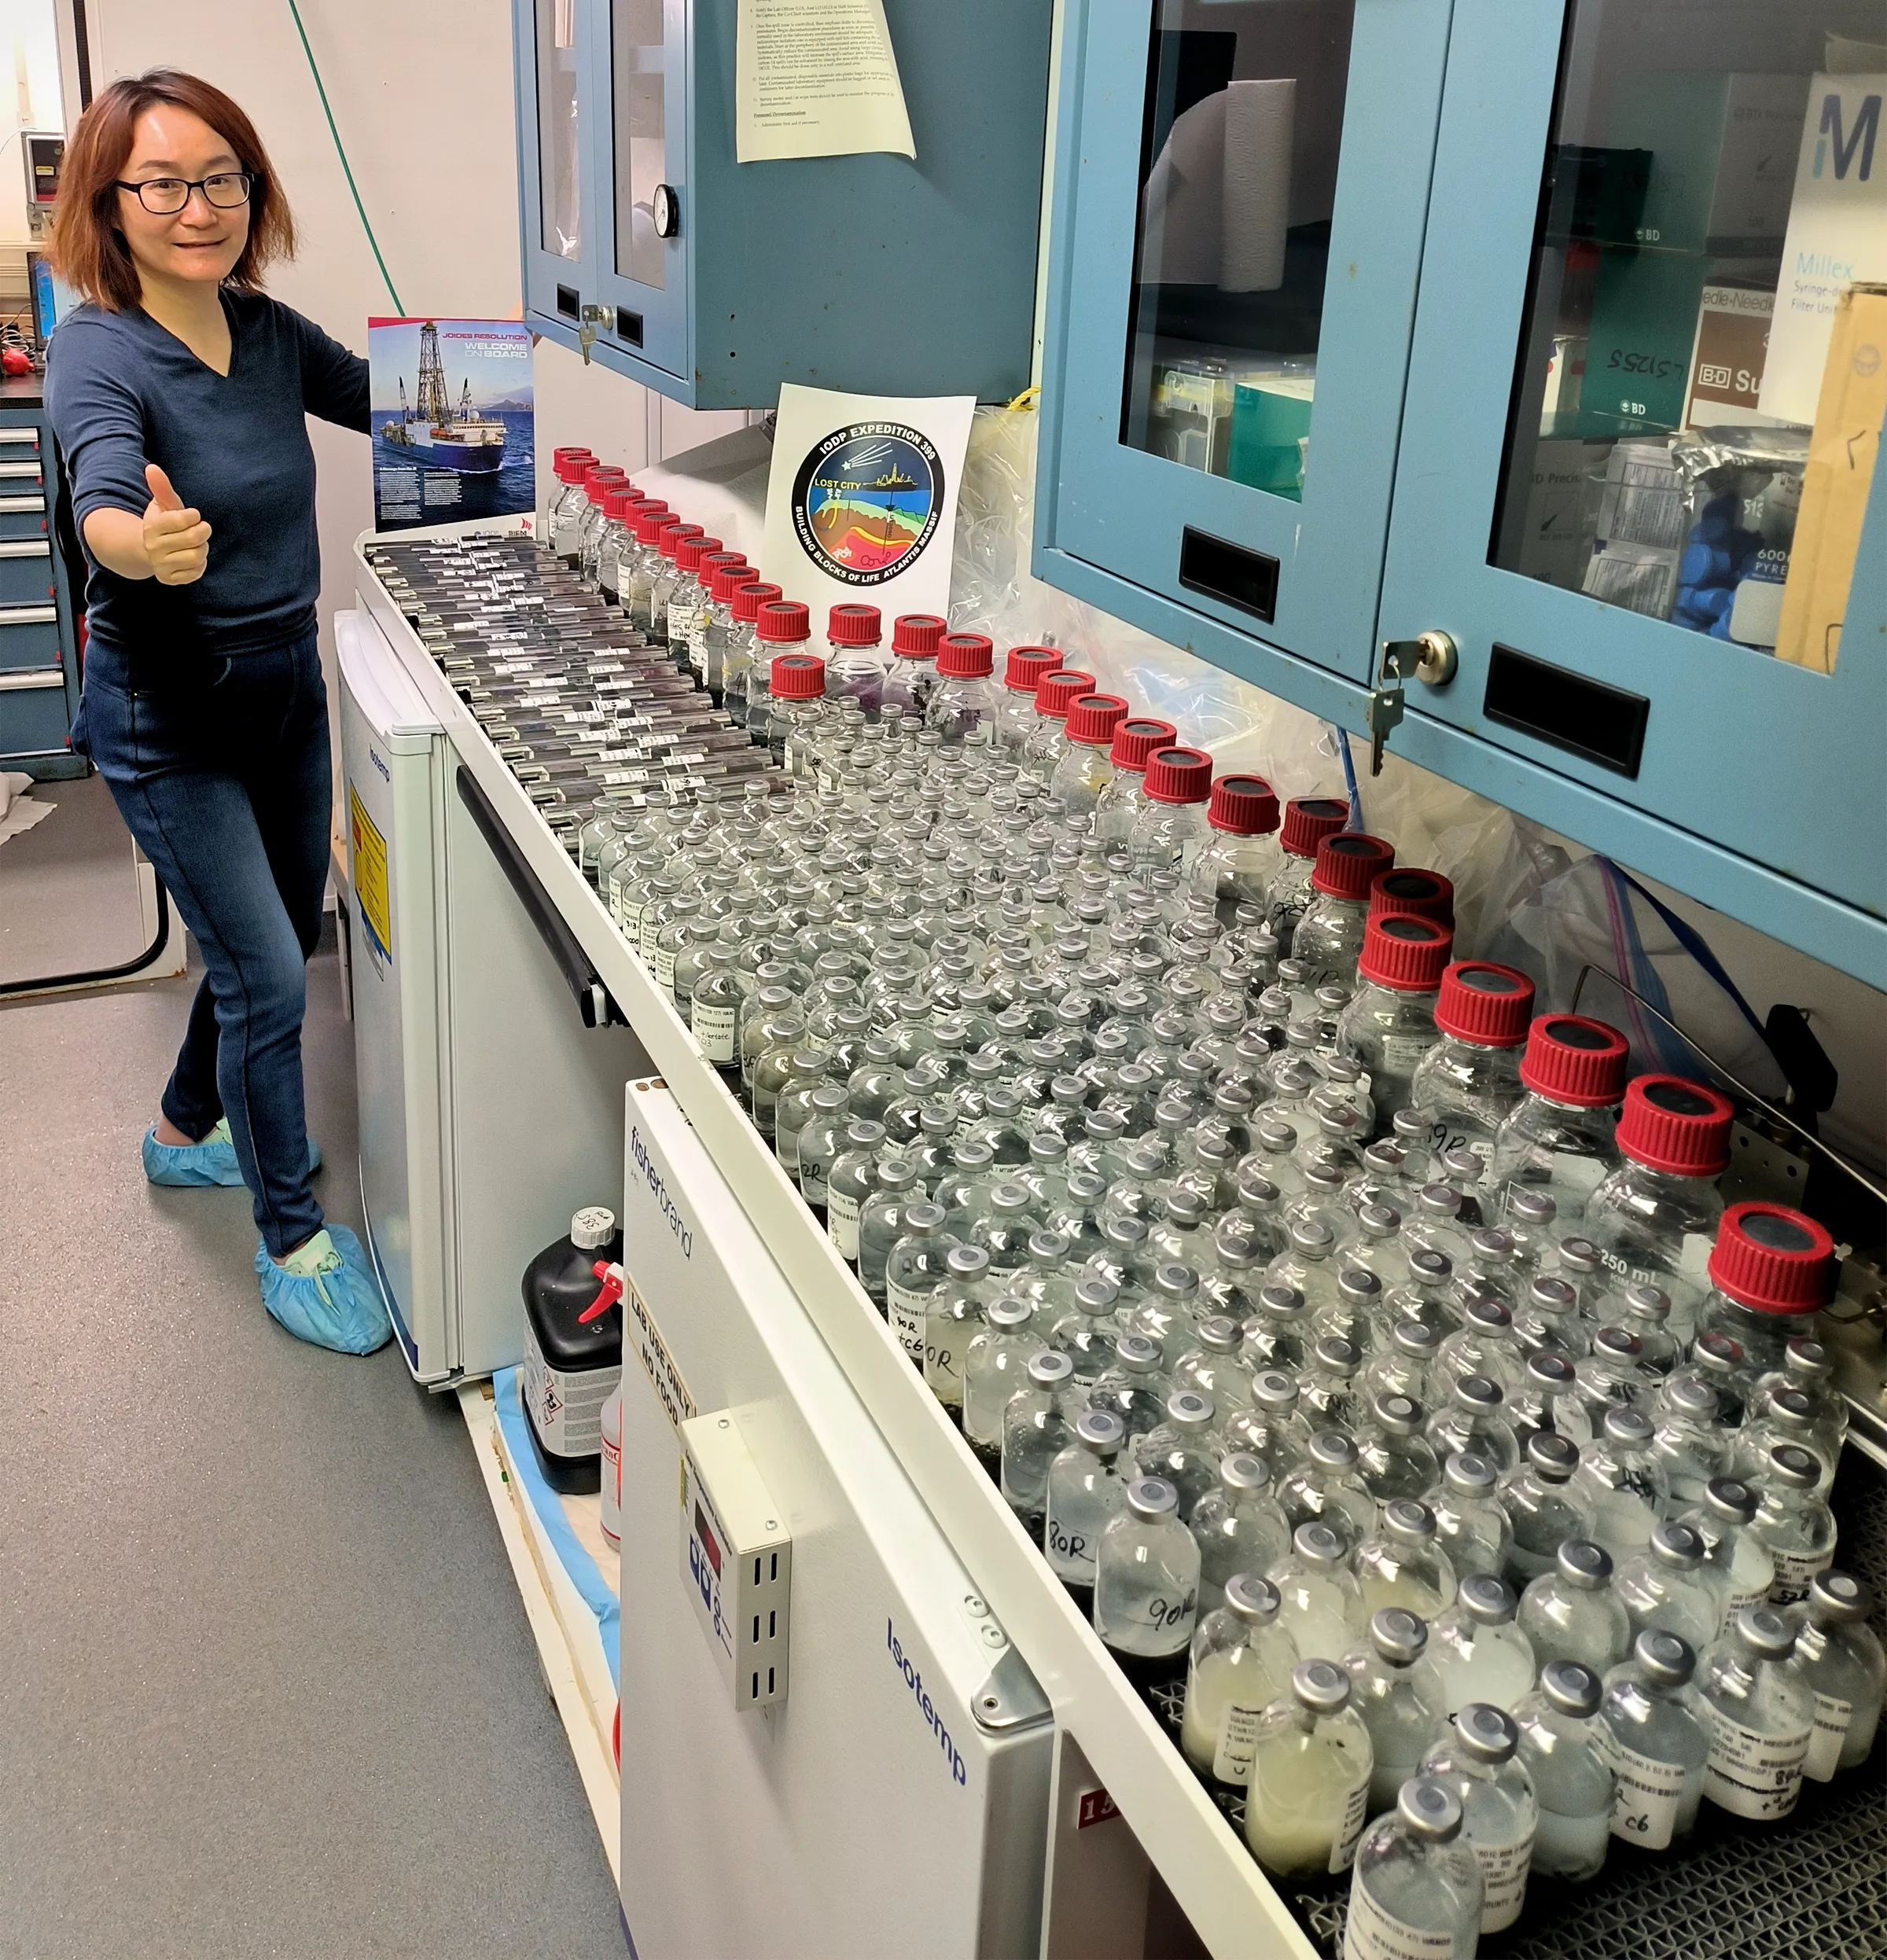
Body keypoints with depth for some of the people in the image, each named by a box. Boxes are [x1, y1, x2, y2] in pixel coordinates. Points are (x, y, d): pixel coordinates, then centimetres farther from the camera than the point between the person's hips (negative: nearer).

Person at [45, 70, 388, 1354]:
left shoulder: (270, 332, -1)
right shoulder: (98, 354, -20)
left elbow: (392, 406, 14)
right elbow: (104, 494, -39)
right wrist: (143, 543, -63)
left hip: (286, 682, 7)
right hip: (167, 717, -7)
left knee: (279, 947, 20)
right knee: (268, 975, -6)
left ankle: (186, 1133, 45)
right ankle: (294, 1242, 12)